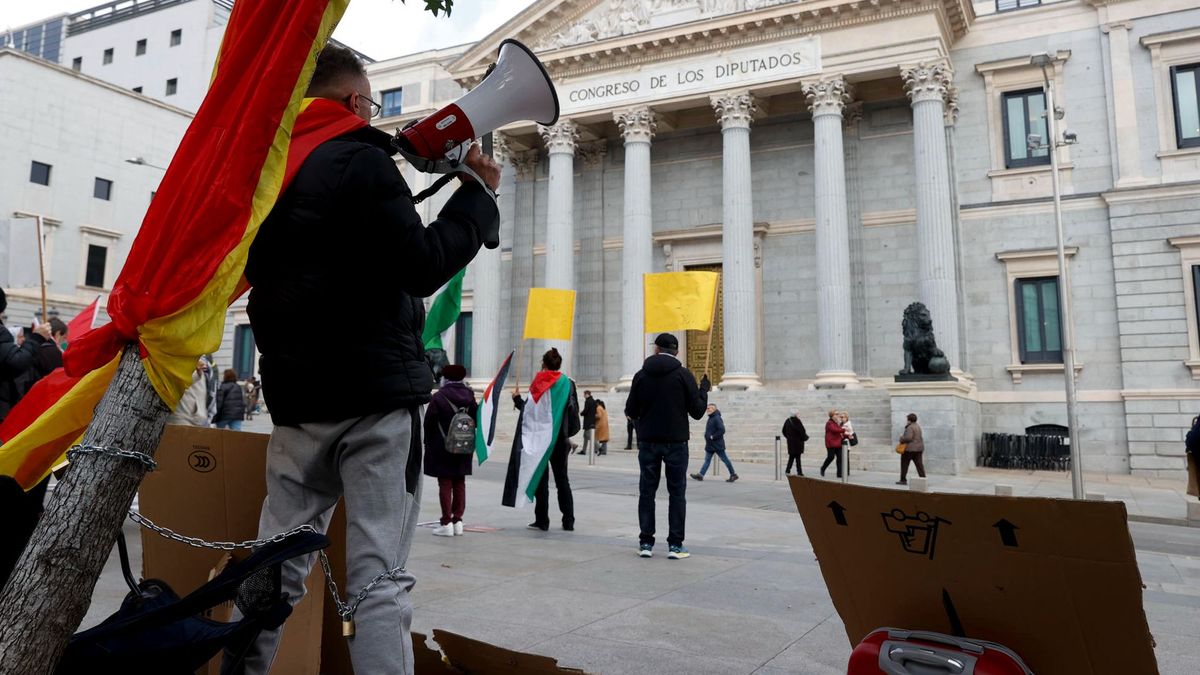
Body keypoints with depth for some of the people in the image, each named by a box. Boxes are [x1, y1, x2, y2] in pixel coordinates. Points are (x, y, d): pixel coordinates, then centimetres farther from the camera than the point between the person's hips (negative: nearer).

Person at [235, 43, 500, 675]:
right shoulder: (359, 162, -8)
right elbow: (423, 267, -13)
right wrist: (478, 192, -1)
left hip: (294, 396, 7)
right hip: (375, 393, -7)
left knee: (274, 568, 13)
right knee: (378, 578, -6)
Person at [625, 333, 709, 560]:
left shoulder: (641, 375, 1)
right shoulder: (683, 374, -5)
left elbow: (631, 412, 3)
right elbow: (697, 411, -4)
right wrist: (704, 387, 12)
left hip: (648, 442, 2)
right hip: (676, 443, -2)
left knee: (647, 492, 8)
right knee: (677, 494, 5)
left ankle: (646, 543, 7)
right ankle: (675, 545, 4)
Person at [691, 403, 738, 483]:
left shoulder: (717, 418, -17)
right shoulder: (711, 418, 14)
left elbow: (722, 430, -26)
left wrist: (713, 437, -21)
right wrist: (708, 436, 11)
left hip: (717, 444, -10)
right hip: (710, 445, 10)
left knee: (724, 459, 0)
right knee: (707, 460, 5)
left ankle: (733, 474, 9)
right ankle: (701, 475, 2)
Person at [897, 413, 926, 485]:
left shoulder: (910, 427, -16)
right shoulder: (917, 426, 13)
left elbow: (908, 438, -25)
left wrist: (902, 438, -8)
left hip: (909, 449, -8)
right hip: (919, 448, 8)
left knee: (904, 464, 5)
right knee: (919, 465, 3)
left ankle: (903, 480, 8)